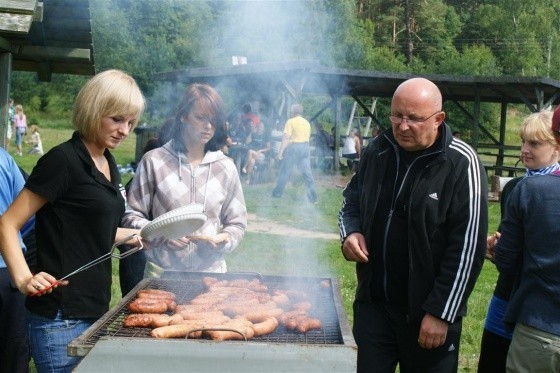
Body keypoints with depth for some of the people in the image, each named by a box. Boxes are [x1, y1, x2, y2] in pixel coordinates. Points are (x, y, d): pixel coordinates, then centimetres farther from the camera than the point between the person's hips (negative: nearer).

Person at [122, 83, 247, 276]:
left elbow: (236, 223, 10)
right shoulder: (154, 161, -3)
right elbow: (131, 215, 0)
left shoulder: (225, 167, 4)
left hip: (211, 272, 2)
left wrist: (222, 239, -11)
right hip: (161, 271, -2)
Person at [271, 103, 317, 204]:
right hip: (305, 147, 5)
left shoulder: (291, 122, -5)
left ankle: (277, 193, 13)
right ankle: (313, 197, 3)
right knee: (307, 173, 5)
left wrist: (280, 152, -14)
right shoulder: (307, 122, 13)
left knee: (284, 171, 6)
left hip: (294, 146, -5)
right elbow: (308, 136, 16)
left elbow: (286, 138, -12)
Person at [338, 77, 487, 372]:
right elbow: (351, 201, 16)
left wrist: (441, 312, -15)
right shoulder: (376, 151, 1)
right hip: (373, 302, 4)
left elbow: (467, 247, -15)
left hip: (428, 312, -4)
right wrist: (350, 232, -6)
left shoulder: (461, 164, -14)